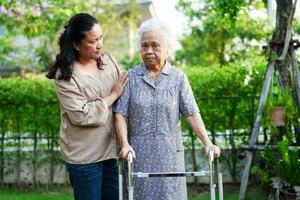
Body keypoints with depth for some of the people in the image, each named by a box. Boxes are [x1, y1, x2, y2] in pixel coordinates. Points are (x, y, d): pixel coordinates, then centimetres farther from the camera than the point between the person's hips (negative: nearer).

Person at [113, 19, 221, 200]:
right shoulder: (131, 77, 1)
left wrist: (207, 143, -14)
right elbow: (120, 114, -4)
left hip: (170, 154, 0)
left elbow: (192, 114, -3)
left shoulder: (178, 78, 2)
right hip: (139, 154, 0)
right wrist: (124, 144, -17)